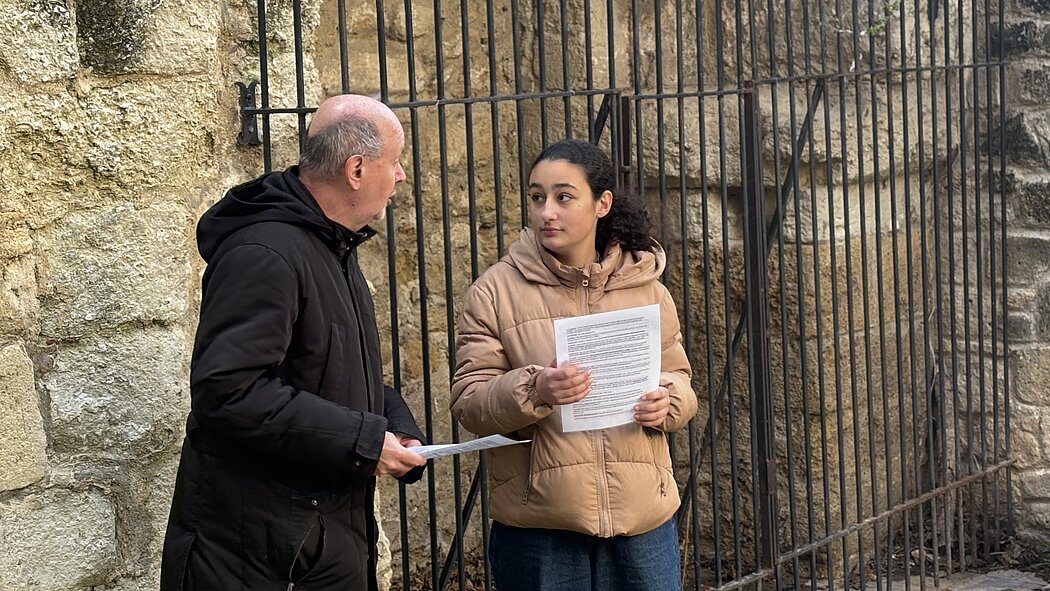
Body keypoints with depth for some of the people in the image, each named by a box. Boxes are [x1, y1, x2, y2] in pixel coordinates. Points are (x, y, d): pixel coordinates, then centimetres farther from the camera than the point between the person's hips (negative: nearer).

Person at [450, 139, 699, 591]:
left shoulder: (646, 288, 8)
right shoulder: (496, 290, 0)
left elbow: (680, 380, 15)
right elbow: (468, 403, -5)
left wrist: (667, 399, -8)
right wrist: (532, 390, -23)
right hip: (538, 523, -2)